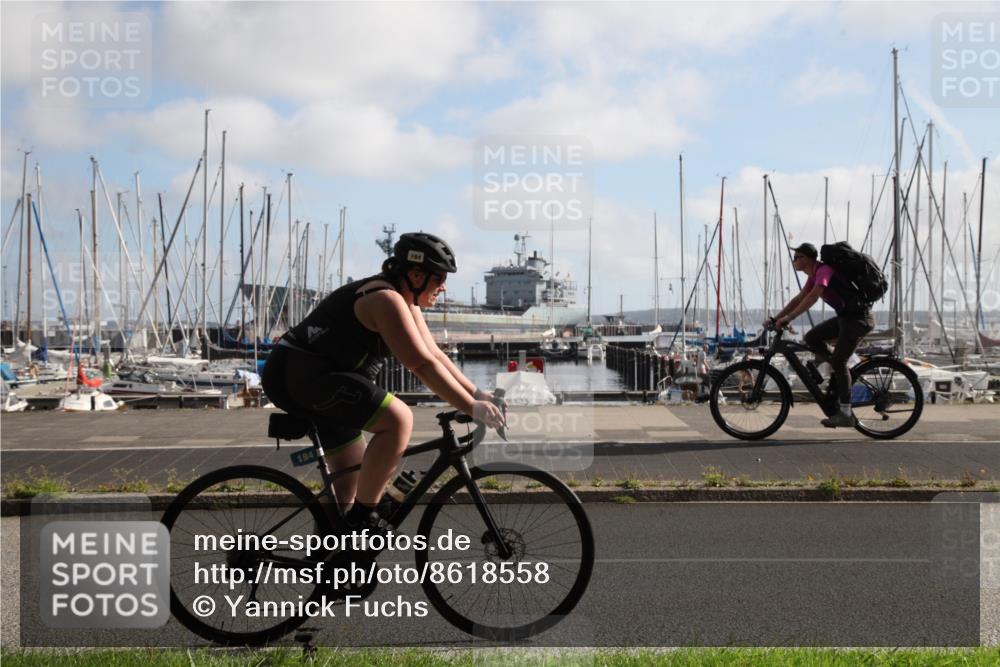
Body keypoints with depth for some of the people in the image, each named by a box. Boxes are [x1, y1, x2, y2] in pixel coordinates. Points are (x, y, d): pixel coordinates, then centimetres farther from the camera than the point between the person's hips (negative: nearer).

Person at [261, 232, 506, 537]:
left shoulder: (406, 304, 15)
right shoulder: (387, 300, -18)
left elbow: (436, 355, 15)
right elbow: (424, 366, -22)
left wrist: (478, 394, 7)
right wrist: (472, 408, -21)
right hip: (300, 374, -11)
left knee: (352, 479, 15)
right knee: (398, 418, -24)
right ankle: (364, 516, -16)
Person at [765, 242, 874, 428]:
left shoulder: (824, 270, -17)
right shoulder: (814, 275, 13)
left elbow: (813, 297, -31)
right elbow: (799, 299, 15)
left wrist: (788, 318, -34)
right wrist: (775, 319, 8)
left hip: (858, 317, -9)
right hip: (845, 316, 9)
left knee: (838, 361, -14)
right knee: (811, 338, 2)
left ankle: (845, 414, -12)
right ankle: (841, 373, 12)